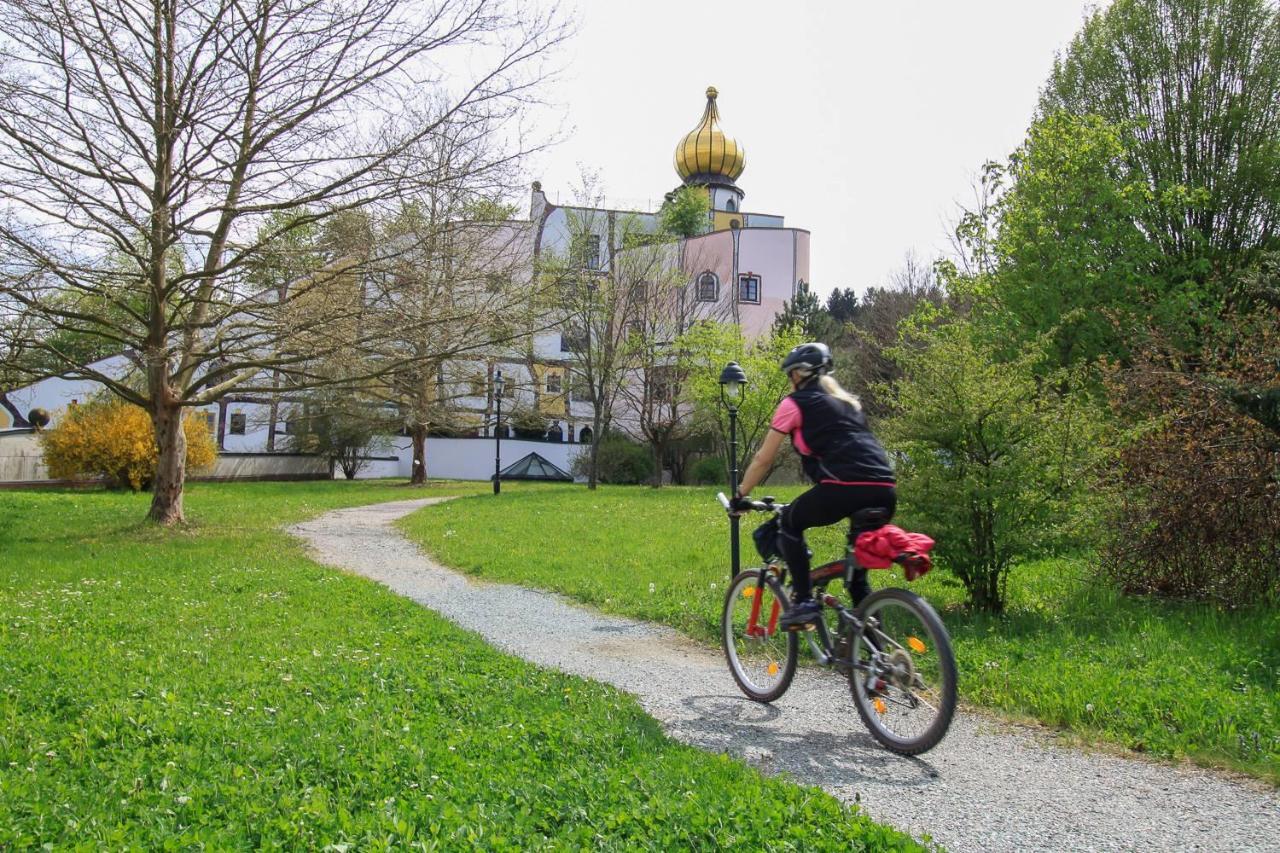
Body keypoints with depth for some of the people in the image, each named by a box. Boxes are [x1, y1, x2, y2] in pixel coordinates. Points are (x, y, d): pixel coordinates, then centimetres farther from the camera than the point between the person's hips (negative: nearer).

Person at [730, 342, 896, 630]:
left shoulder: (795, 403, 10)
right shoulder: (848, 401, 30)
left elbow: (763, 459, 13)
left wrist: (740, 496, 25)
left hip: (845, 486, -6)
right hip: (885, 491, 7)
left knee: (789, 522, 18)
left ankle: (803, 601, 5)